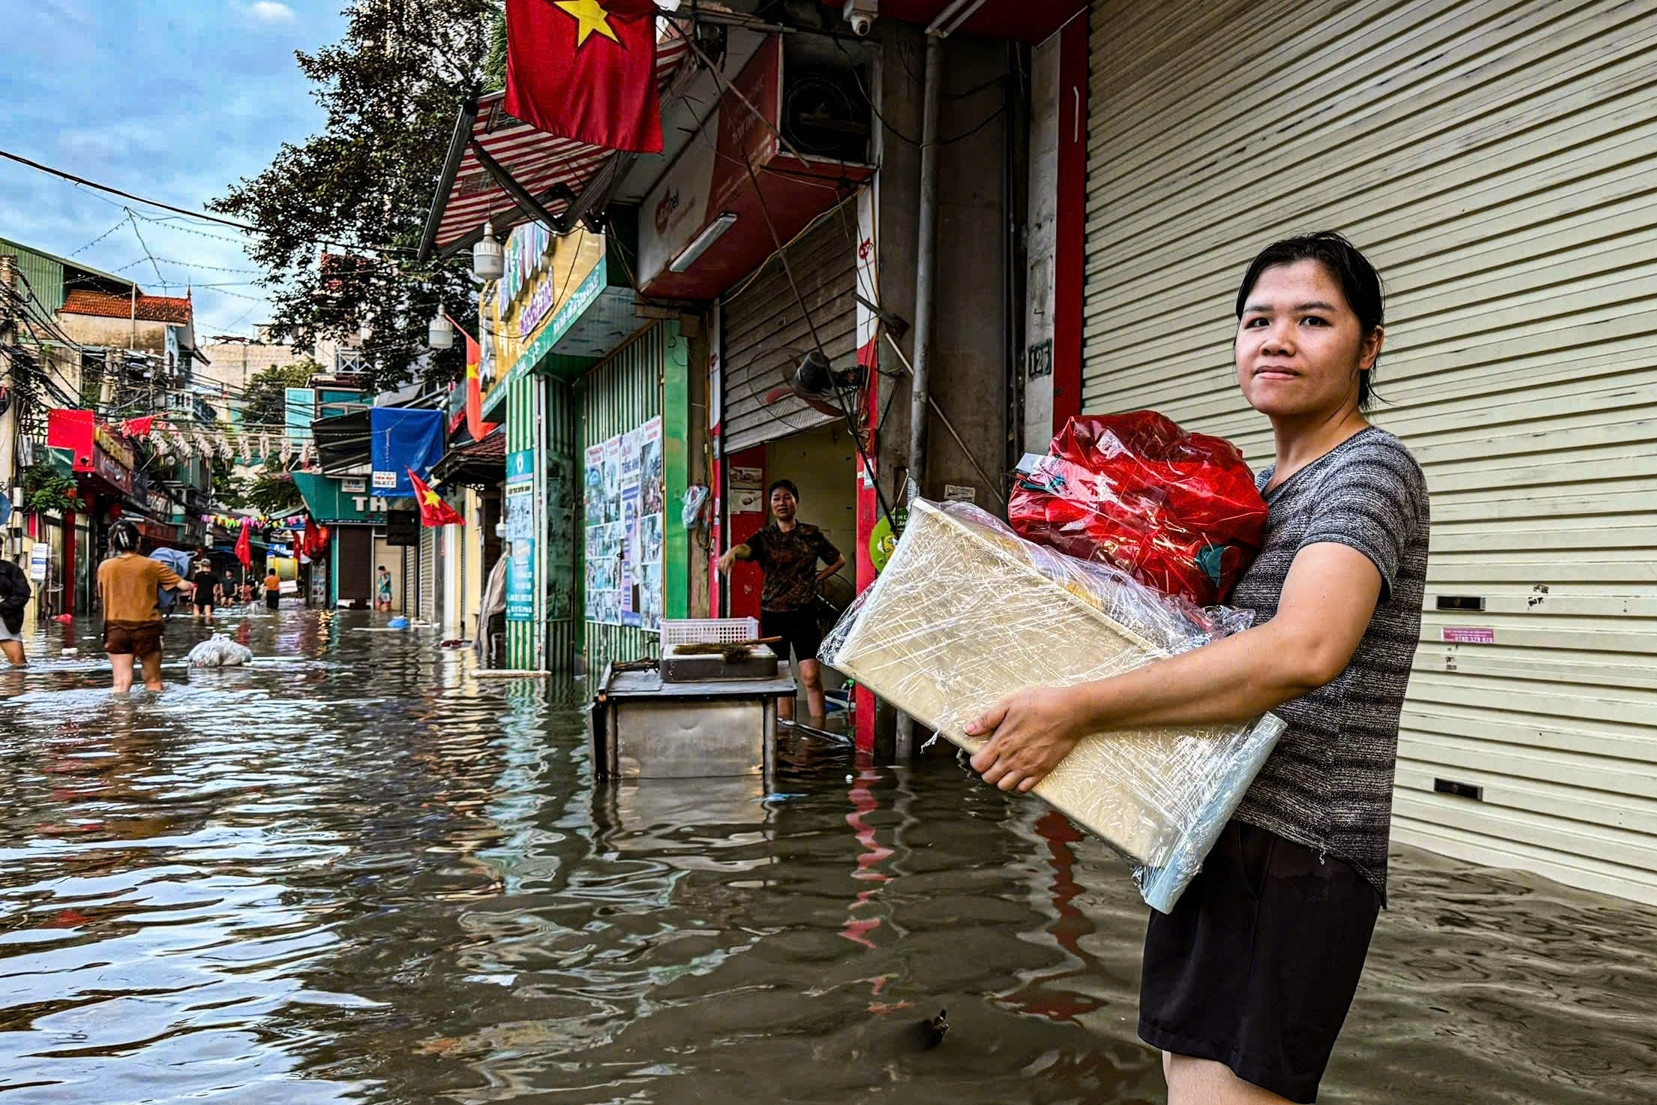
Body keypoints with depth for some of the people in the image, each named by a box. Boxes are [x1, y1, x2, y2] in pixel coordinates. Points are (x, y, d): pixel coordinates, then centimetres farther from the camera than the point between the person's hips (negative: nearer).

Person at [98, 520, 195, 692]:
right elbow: (183, 585, -5)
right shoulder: (151, 566, -5)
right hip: (146, 627, -2)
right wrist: (190, 586, 18)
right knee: (153, 681, 10)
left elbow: (102, 596, 13)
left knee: (121, 683, 2)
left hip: (117, 628, 2)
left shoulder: (104, 567, 1)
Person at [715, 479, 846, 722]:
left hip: (804, 613, -1)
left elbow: (838, 560, 17)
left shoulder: (812, 534, 5)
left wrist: (816, 579, 3)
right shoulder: (765, 537, 3)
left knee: (811, 676, -11)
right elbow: (745, 548, -20)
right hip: (772, 613, 1)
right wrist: (731, 553, -44)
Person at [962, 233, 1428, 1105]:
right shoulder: (1262, 492, 15)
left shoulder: (1371, 470, -11)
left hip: (1290, 856, -9)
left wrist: (1077, 709, -28)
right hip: (1215, 834, 9)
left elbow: (1302, 651, -29)